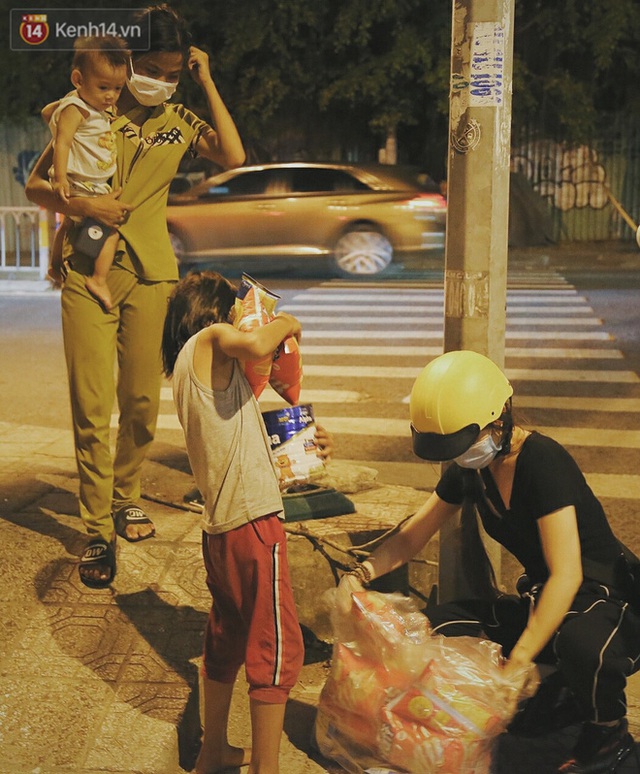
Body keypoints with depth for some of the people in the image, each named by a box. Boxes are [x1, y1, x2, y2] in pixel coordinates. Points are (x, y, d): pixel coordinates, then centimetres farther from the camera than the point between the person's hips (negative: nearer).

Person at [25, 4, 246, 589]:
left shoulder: (180, 121, 11)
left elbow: (233, 156, -7)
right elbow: (37, 185, 3)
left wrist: (208, 81, -2)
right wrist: (83, 205, -16)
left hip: (151, 275, 3)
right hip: (88, 272, -2)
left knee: (142, 402, 6)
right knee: (92, 407, -6)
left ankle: (125, 497, 29)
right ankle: (98, 531, 3)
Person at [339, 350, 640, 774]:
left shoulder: (541, 461, -26)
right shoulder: (469, 469, -2)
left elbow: (567, 575, -30)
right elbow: (412, 536, 6)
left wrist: (516, 664, -33)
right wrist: (362, 573, -13)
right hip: (543, 597, 7)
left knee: (580, 642, -40)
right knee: (437, 626, -7)